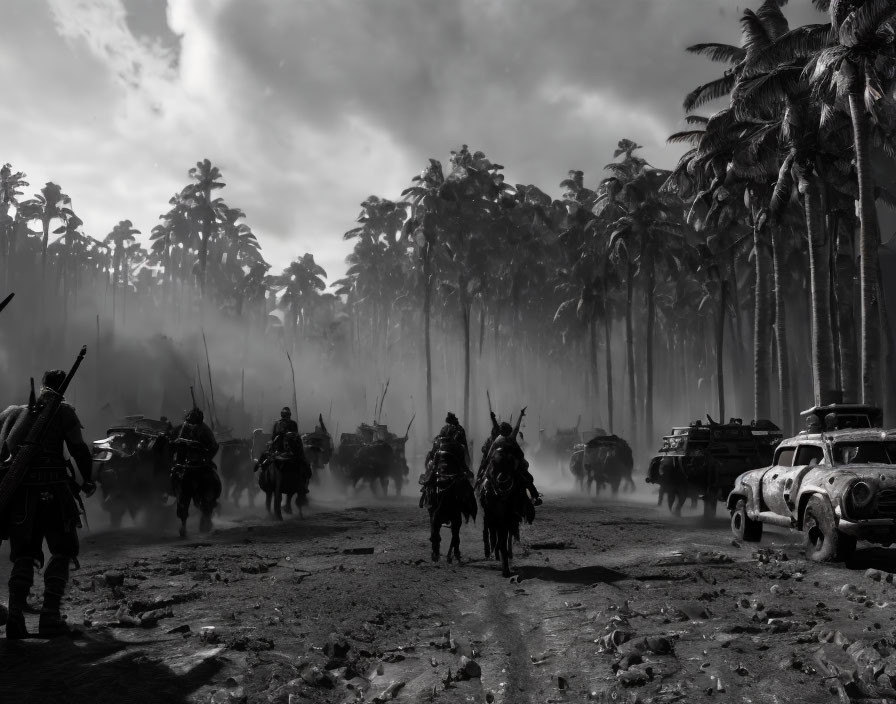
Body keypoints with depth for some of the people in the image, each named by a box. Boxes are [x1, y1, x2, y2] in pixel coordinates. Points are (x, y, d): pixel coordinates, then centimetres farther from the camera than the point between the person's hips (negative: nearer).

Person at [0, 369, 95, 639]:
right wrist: (87, 480, 7)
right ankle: (50, 618, -4)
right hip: (52, 489, -4)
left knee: (23, 555, 13)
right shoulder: (62, 412, 3)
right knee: (62, 551, 6)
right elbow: (79, 448, -5)